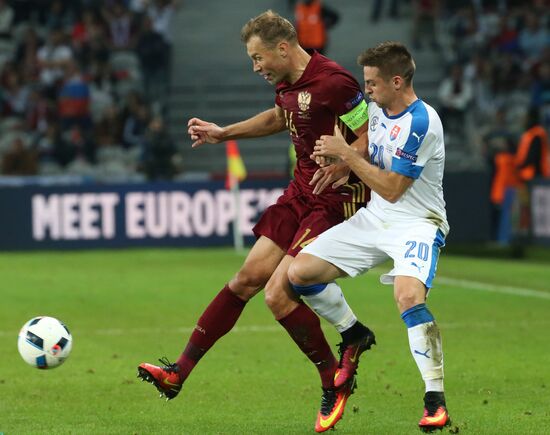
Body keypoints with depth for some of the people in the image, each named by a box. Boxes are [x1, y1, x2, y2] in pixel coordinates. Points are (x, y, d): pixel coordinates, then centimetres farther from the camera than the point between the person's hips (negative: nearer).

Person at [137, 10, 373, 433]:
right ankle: (179, 373, 13)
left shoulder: (333, 83, -21)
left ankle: (336, 384, 4)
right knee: (247, 278, 8)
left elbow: (371, 137, -18)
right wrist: (224, 133, 28)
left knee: (278, 294, -14)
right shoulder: (287, 83, 7)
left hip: (336, 200, -9)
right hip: (301, 193, 9)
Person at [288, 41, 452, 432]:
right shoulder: (376, 108, 5)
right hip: (374, 220, 9)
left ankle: (436, 400, -28)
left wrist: (345, 154, -15)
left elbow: (391, 189, -21)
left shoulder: (421, 123, -22)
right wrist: (342, 169, 3)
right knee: (300, 272, -1)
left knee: (408, 295, -35)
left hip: (416, 223, -8)